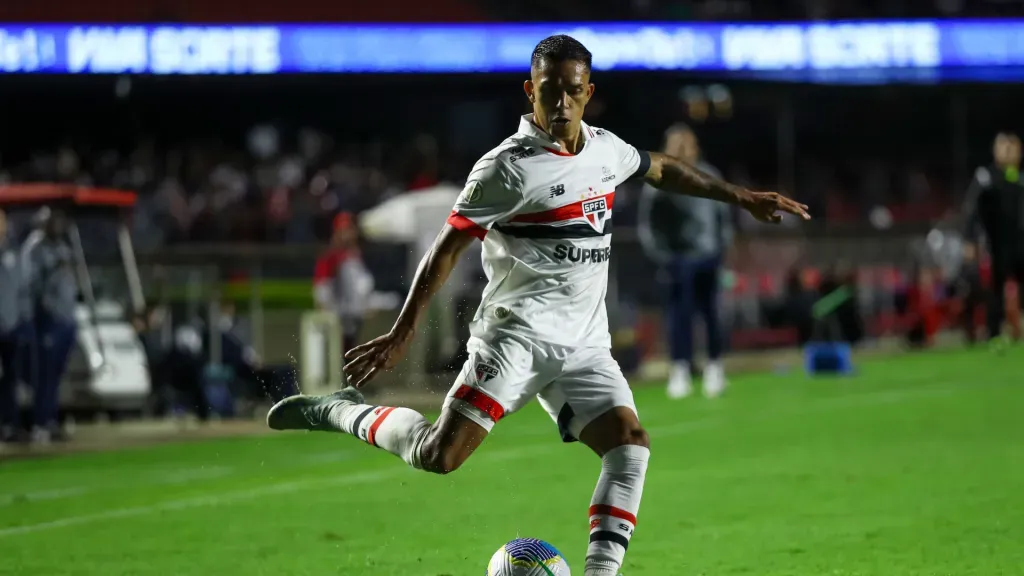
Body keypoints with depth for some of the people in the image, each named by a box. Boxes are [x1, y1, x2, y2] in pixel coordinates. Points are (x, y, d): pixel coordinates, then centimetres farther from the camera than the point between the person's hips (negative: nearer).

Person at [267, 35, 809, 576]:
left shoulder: (606, 149, 10)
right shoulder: (509, 167, -11)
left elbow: (662, 168, 32)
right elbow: (447, 248, -9)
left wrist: (742, 196, 36)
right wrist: (401, 334, -12)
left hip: (583, 345, 6)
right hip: (517, 334, -6)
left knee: (630, 443, -15)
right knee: (439, 455, -18)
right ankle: (344, 413, 6)